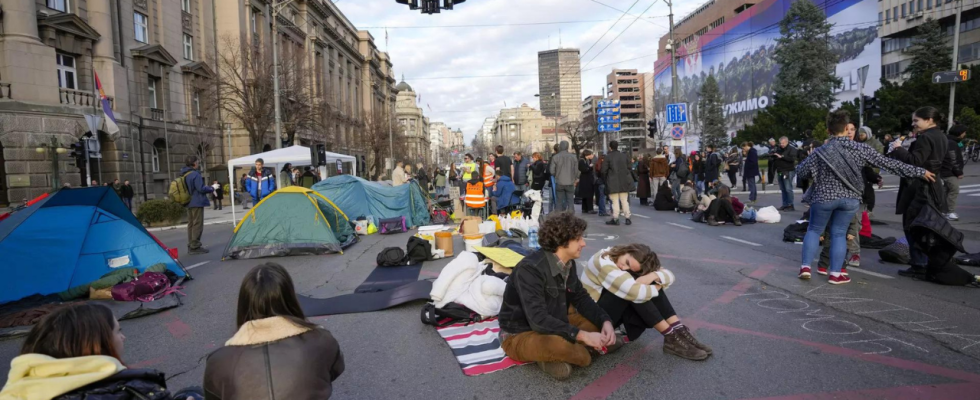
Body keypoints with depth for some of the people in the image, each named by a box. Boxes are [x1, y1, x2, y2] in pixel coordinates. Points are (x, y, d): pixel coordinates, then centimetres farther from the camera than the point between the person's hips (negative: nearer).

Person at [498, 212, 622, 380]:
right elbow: (538, 320, -34)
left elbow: (581, 298, 5)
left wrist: (605, 322, -12)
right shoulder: (530, 269, -28)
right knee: (561, 344, -36)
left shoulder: (568, 264, -3)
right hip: (520, 335, -8)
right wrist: (583, 335, -34)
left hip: (554, 323, 8)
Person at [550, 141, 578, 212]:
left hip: (559, 183, -1)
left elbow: (552, 171, -5)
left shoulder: (555, 157, -5)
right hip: (570, 183, 1)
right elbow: (576, 171, 4)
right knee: (570, 201, 6)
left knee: (559, 201, 6)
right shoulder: (573, 157, 0)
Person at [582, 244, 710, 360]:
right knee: (635, 291, -31)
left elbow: (669, 275, -11)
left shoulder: (635, 262, -5)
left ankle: (679, 331, -16)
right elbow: (636, 293, -40)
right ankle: (671, 338, -22)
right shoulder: (603, 262, -29)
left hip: (617, 312, 7)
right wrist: (657, 287, -20)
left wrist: (653, 276, -32)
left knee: (650, 281, -15)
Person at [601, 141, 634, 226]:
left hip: (613, 182, -4)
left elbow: (604, 170, -8)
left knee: (615, 201, 0)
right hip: (624, 181, 4)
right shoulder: (624, 156, 6)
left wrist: (605, 179, 9)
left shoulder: (608, 157, -7)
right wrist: (629, 179, 18)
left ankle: (615, 219, 1)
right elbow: (629, 168, 8)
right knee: (624, 200, 11)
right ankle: (627, 218, 13)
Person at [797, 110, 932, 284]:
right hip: (849, 199, 2)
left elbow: (801, 172, -6)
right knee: (839, 233, 11)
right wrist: (920, 171, 9)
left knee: (814, 230, 12)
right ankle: (836, 274, 10)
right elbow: (888, 163, 0)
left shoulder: (820, 152, -10)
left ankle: (806, 267, 5)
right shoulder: (861, 148, -4)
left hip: (824, 197, -2)